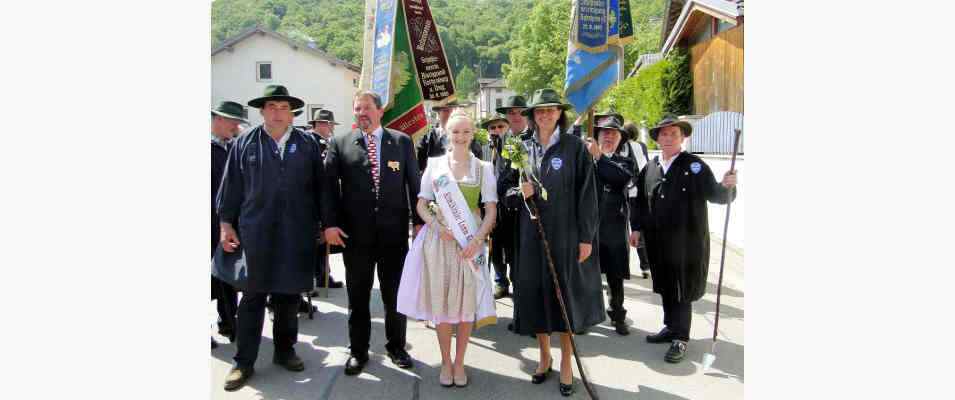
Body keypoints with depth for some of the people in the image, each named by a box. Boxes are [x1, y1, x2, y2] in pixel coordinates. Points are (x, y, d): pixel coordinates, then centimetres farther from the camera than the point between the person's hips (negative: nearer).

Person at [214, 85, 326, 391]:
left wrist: (324, 223, 3)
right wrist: (226, 223, 0)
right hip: (255, 233, -1)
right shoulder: (245, 143, 3)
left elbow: (319, 186, 5)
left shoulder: (307, 144, 4)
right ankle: (244, 362, 15)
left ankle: (284, 351, 29)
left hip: (296, 234, 1)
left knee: (289, 296, 12)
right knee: (252, 298, 4)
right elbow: (231, 186, 4)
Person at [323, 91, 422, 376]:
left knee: (395, 294, 11)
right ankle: (358, 351, 25)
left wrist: (419, 220, 0)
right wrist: (330, 223, -12)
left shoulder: (402, 142, 5)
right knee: (357, 296, 10)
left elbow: (414, 183, 5)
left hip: (394, 232, 0)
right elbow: (328, 185, -2)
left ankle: (396, 346, 29)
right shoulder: (339, 144, 3)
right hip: (355, 234, 0)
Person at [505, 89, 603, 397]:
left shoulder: (575, 147, -3)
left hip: (565, 234, -2)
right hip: (531, 234, 3)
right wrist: (520, 193, -13)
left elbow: (586, 195, -5)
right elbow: (506, 191, 10)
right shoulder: (522, 147, 5)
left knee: (565, 294, 4)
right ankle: (544, 356, 27)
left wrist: (586, 238, -8)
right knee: (535, 294, 8)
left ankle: (566, 363, 19)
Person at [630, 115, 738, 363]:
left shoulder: (694, 166, -5)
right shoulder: (650, 168, 9)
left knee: (682, 289, 2)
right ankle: (671, 327, 33)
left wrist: (726, 186, -30)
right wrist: (637, 227, 10)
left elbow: (715, 195, -10)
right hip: (659, 241, 5)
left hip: (687, 242, -5)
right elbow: (641, 200, 14)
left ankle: (680, 338, 13)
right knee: (665, 286, 16)